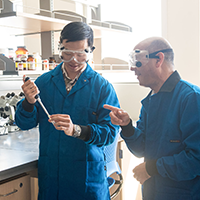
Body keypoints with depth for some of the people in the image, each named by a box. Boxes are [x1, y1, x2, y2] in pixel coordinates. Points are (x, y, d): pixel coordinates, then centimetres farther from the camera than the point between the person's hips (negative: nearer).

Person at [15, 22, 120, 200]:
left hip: (88, 175, -2)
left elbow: (110, 131, -13)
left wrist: (76, 130, -28)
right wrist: (29, 102, -17)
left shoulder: (102, 87, -7)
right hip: (49, 173, 3)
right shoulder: (43, 82, 2)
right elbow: (24, 124, 4)